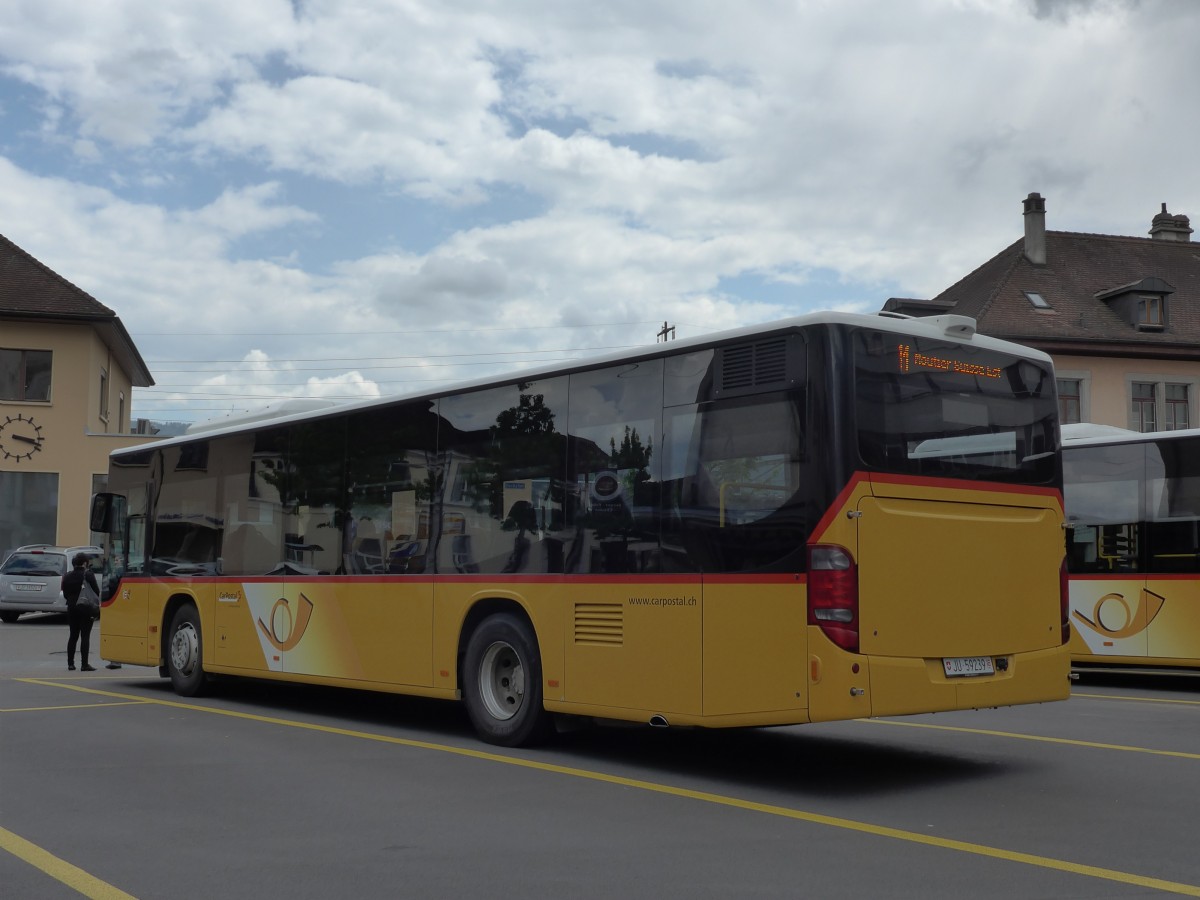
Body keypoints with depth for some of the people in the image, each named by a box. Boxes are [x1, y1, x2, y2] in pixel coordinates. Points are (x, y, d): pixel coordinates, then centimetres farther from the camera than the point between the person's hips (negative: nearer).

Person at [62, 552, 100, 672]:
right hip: (86, 608, -5)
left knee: (73, 636, 14)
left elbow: (65, 593, 8)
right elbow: (96, 591, -10)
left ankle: (70, 663, 15)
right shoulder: (88, 575, -12)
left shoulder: (67, 576, 4)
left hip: (72, 608, 5)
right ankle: (84, 664, -5)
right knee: (85, 636, -3)